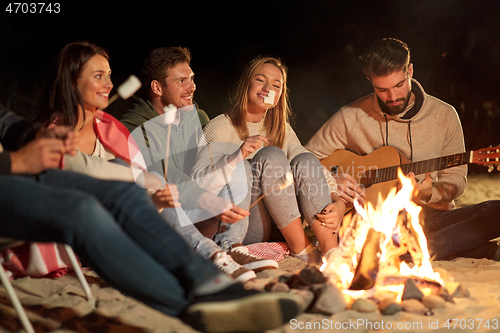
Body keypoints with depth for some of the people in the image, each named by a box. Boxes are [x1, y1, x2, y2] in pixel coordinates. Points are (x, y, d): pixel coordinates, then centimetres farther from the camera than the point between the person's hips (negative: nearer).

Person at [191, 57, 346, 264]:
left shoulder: (281, 130, 15)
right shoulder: (219, 128, -3)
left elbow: (312, 168, 4)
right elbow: (197, 181, -15)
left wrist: (338, 203, -15)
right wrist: (238, 156, -29)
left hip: (277, 228, 5)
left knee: (305, 161, -19)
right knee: (271, 155, -26)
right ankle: (302, 250, -24)